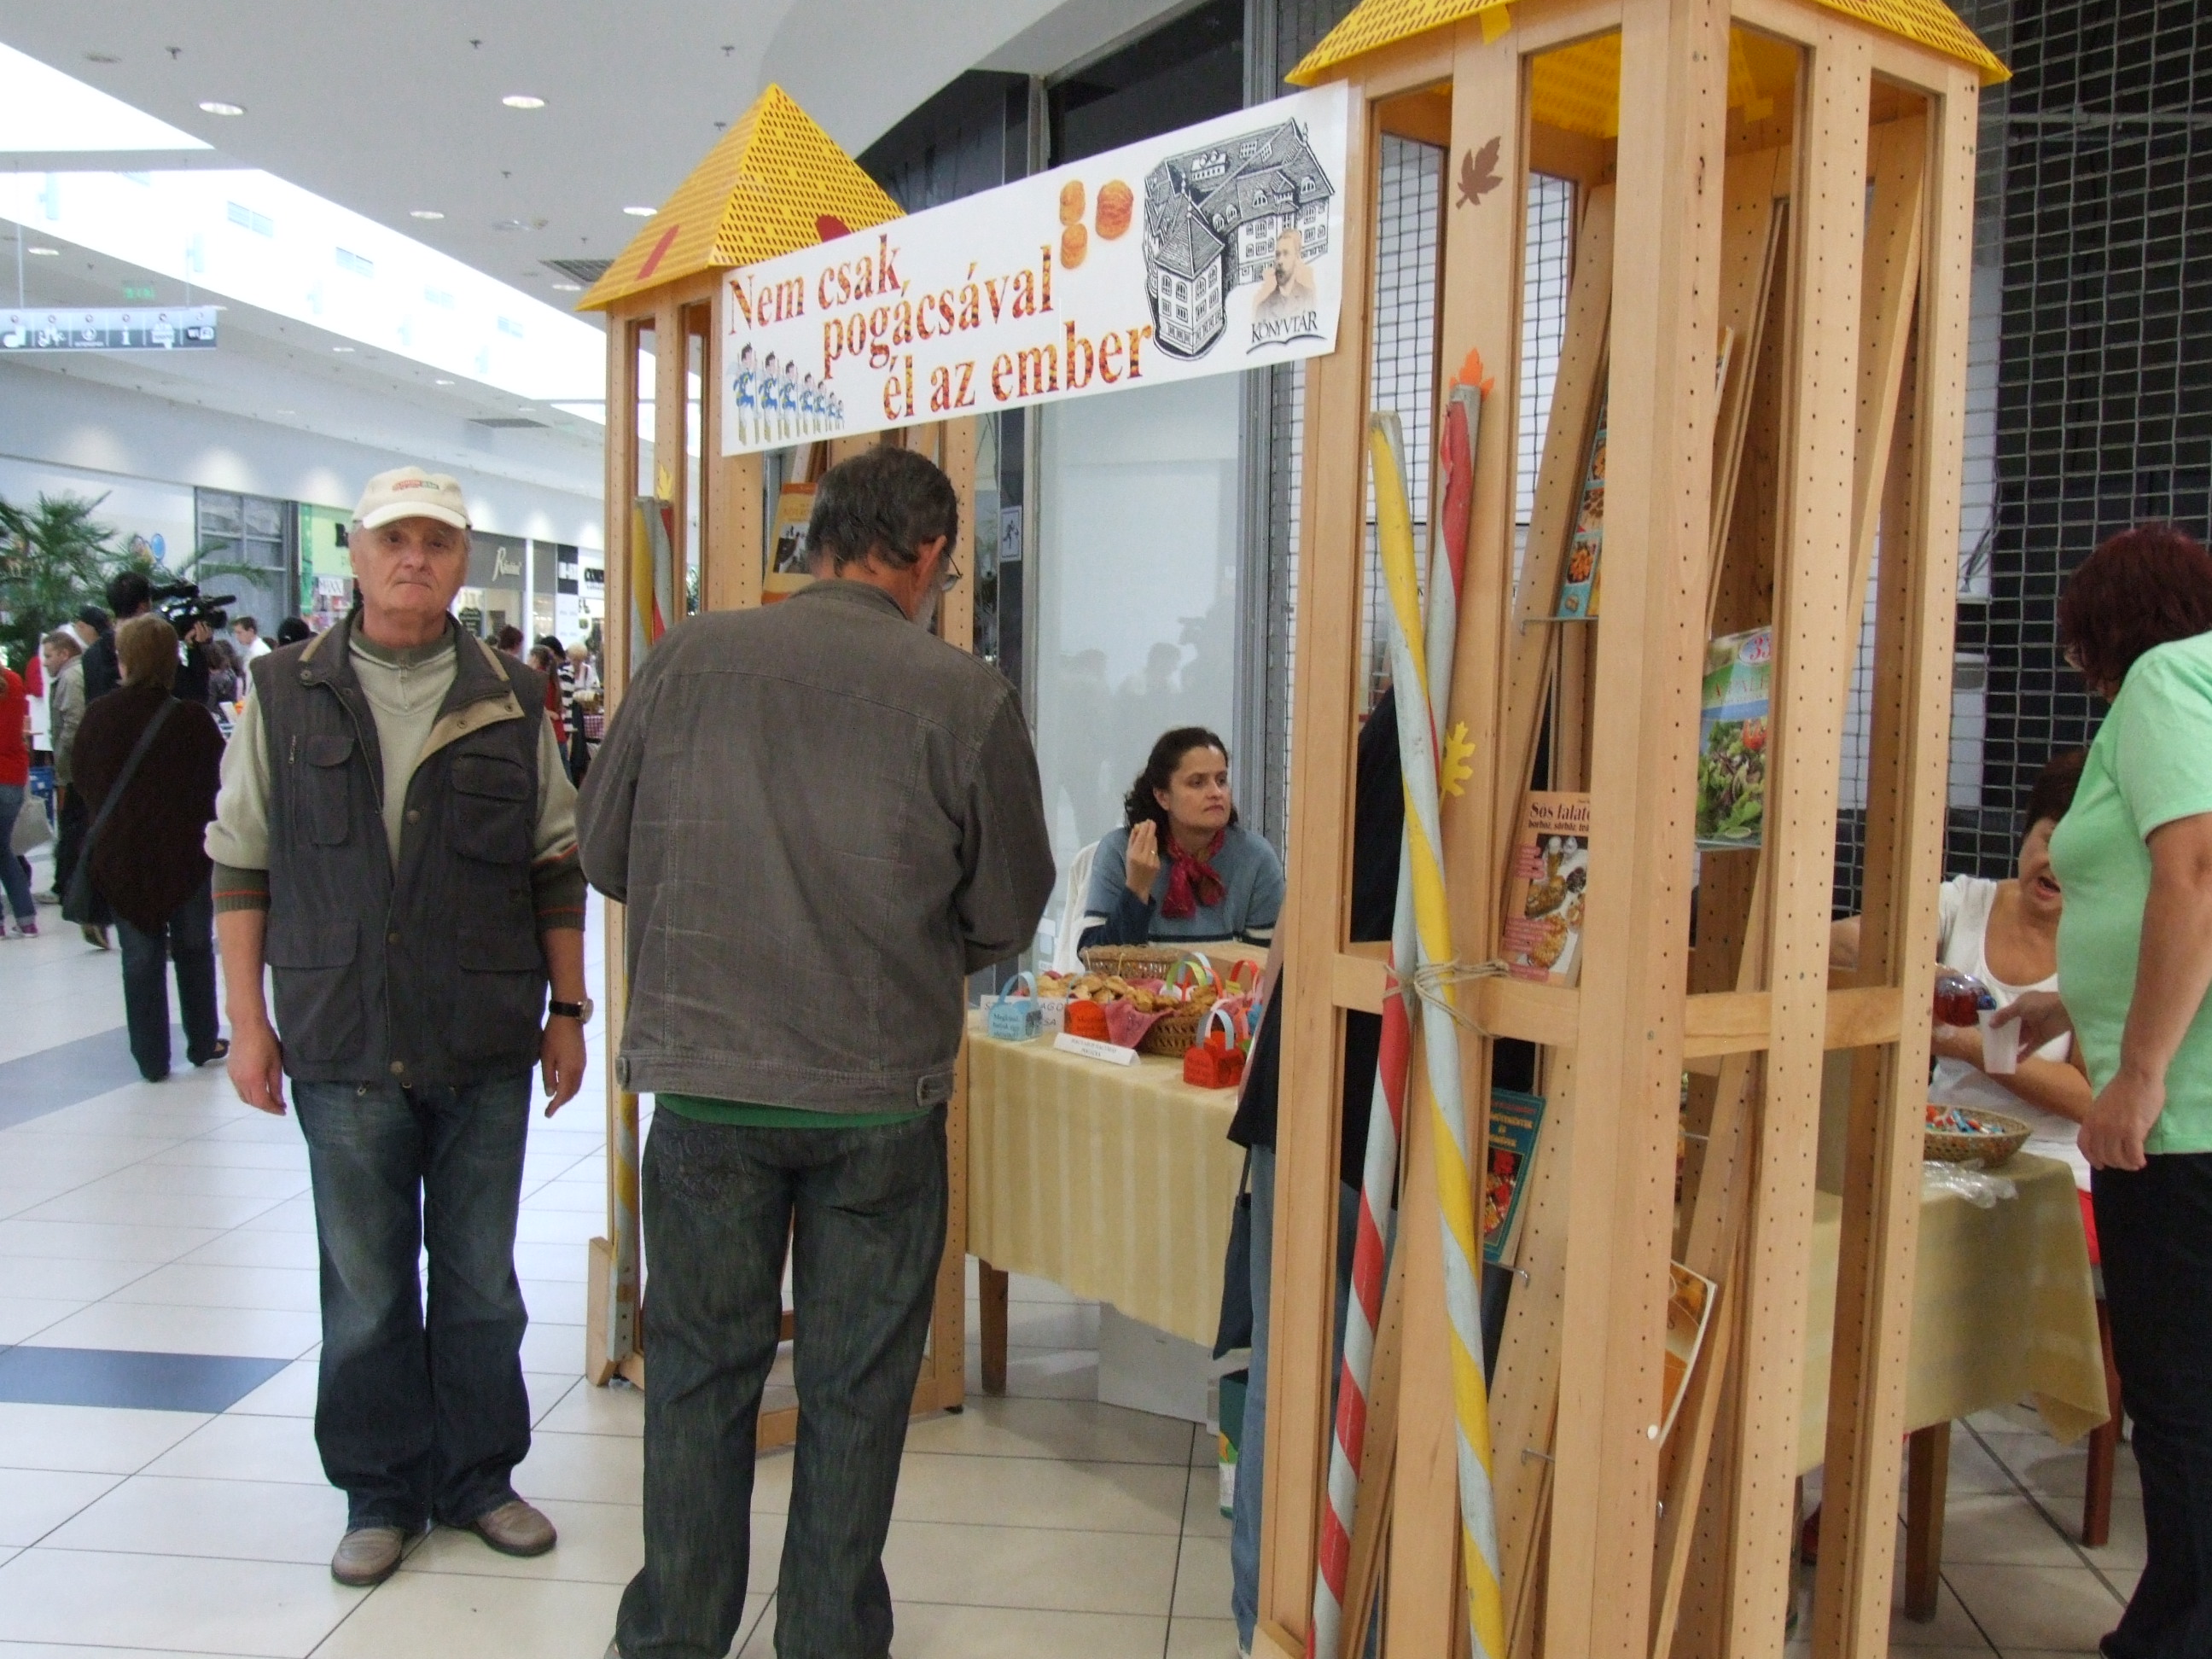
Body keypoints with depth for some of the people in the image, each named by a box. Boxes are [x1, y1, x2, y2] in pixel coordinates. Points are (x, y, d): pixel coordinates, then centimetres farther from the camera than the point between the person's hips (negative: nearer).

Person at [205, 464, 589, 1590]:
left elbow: (556, 868, 7)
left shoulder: (510, 701, 4)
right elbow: (240, 864, 4)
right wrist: (247, 1020, 0)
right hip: (342, 1048, -1)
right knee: (365, 1293, 10)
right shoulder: (286, 693, 2)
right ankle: (380, 1492, 26)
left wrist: (567, 1010, 4)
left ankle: (479, 1476, 28)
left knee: (482, 1283, 12)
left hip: (487, 1051, 1)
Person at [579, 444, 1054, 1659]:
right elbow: (1007, 915, -2)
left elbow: (606, 851, 5)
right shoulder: (968, 696, -10)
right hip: (882, 1094, -1)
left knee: (700, 1370, 18)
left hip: (705, 1084, 2)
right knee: (853, 1391, 14)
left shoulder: (688, 659, -5)